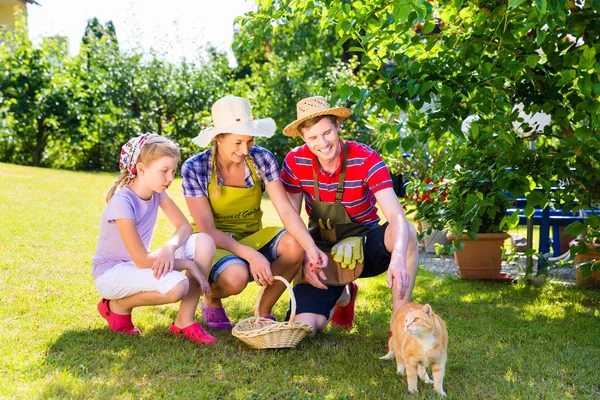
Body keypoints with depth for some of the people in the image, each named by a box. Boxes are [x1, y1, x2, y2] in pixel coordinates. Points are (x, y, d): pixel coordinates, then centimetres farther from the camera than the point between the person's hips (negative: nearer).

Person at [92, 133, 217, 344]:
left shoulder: (157, 190, -3)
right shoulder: (122, 201, -26)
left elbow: (184, 226, -2)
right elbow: (141, 260, -28)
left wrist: (170, 247, -26)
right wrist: (189, 265, -20)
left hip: (140, 266, 7)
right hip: (111, 272, -7)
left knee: (204, 242, -13)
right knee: (177, 286, -35)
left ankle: (185, 321, -6)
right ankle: (118, 305, -5)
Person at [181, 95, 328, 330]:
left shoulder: (262, 159, -10)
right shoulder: (194, 169, -16)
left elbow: (286, 210, -16)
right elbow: (208, 229, -18)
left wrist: (311, 248, -33)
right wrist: (251, 256, -31)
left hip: (252, 238, 3)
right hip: (215, 244, -3)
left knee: (294, 246, -28)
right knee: (236, 276, -37)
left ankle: (264, 311, -4)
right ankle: (211, 299, 3)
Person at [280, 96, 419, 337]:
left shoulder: (366, 160, -21)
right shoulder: (295, 162, -12)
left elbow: (395, 215, -32)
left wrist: (397, 258, -52)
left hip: (365, 248, -2)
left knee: (406, 232, -35)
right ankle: (342, 294, 21)